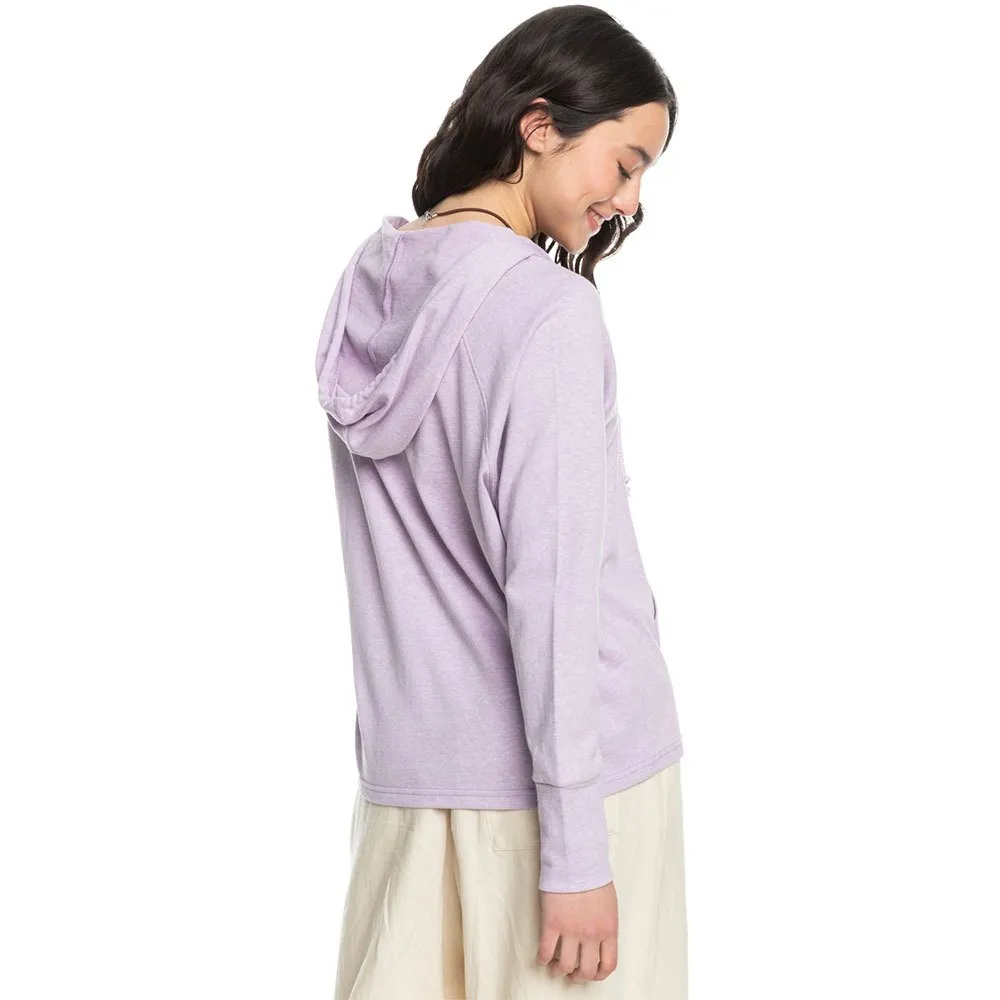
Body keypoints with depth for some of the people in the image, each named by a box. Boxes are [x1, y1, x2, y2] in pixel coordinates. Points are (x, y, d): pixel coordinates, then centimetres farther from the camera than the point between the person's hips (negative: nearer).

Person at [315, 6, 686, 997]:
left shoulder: (371, 279, 4)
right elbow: (551, 586, -20)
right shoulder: (549, 312, -17)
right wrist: (577, 851, -16)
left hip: (406, 764, 7)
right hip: (557, 766, -7)